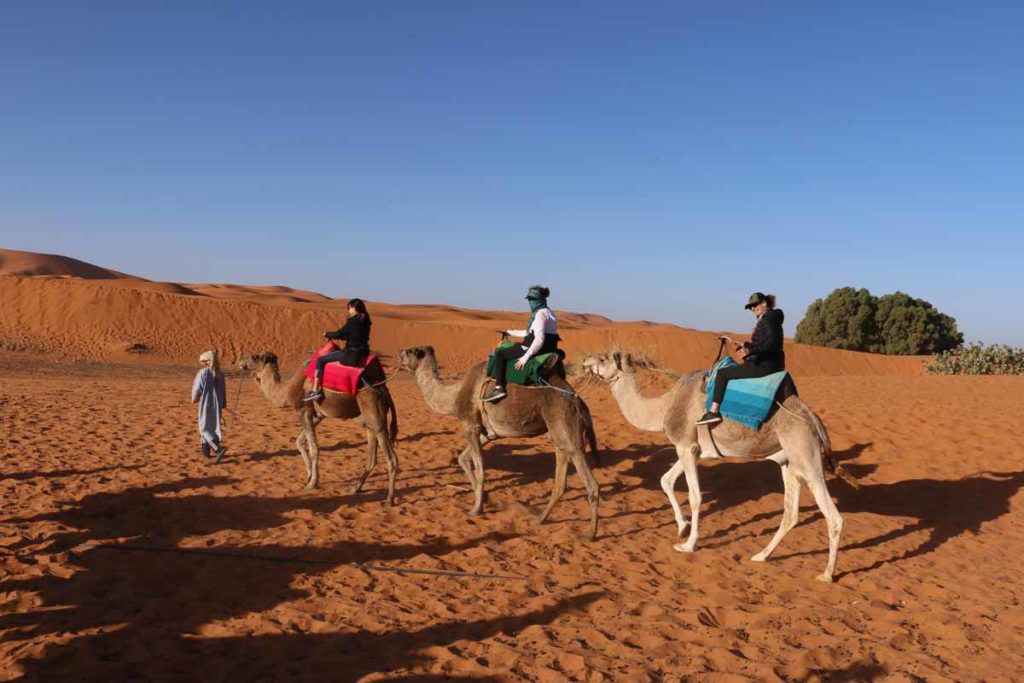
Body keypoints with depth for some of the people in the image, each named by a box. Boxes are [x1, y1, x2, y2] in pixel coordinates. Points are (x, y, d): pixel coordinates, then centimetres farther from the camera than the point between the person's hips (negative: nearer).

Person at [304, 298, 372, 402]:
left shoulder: (352, 321, -14)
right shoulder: (365, 321, 10)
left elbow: (339, 334, -9)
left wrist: (327, 334, 11)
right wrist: (335, 336, 21)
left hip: (351, 355, -9)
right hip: (362, 353, 9)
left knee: (320, 360, -2)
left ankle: (315, 391, -5)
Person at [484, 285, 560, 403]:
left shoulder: (540, 314, -16)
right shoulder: (549, 312, 16)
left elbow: (539, 339, -26)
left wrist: (525, 357, -25)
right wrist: (511, 332, 32)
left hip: (538, 349, -10)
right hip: (548, 349, 10)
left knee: (499, 354, -3)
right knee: (516, 346, 35)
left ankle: (499, 388, -11)